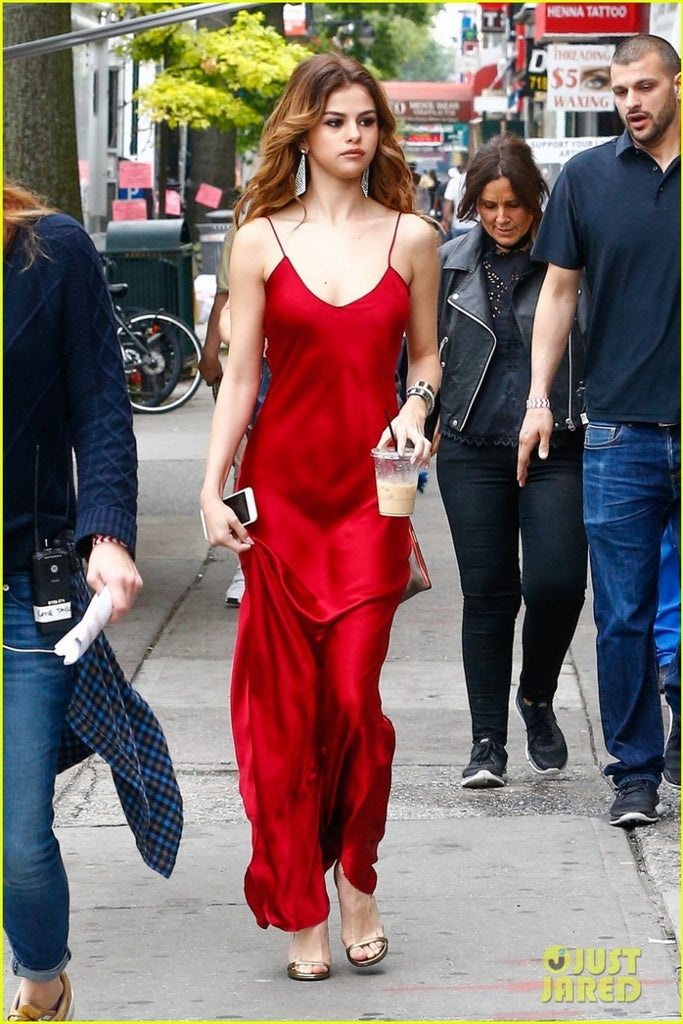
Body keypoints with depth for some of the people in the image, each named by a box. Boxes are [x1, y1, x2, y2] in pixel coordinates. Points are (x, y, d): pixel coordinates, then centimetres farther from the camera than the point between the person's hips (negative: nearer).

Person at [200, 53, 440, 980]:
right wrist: (213, 487, -4)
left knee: (353, 693, -7)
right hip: (283, 485, 0)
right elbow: (240, 374, 3)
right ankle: (300, 908, 10)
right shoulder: (263, 240, 3)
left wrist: (415, 408, -7)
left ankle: (356, 877, 16)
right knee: (284, 699, 1)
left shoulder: (410, 237, 5)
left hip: (372, 490, 0)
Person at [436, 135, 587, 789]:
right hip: (472, 451, 2)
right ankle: (487, 741, 10)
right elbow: (431, 354, 18)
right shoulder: (450, 264, 8)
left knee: (557, 584, -11)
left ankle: (537, 698, 18)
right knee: (488, 592, 2)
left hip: (557, 449, -2)